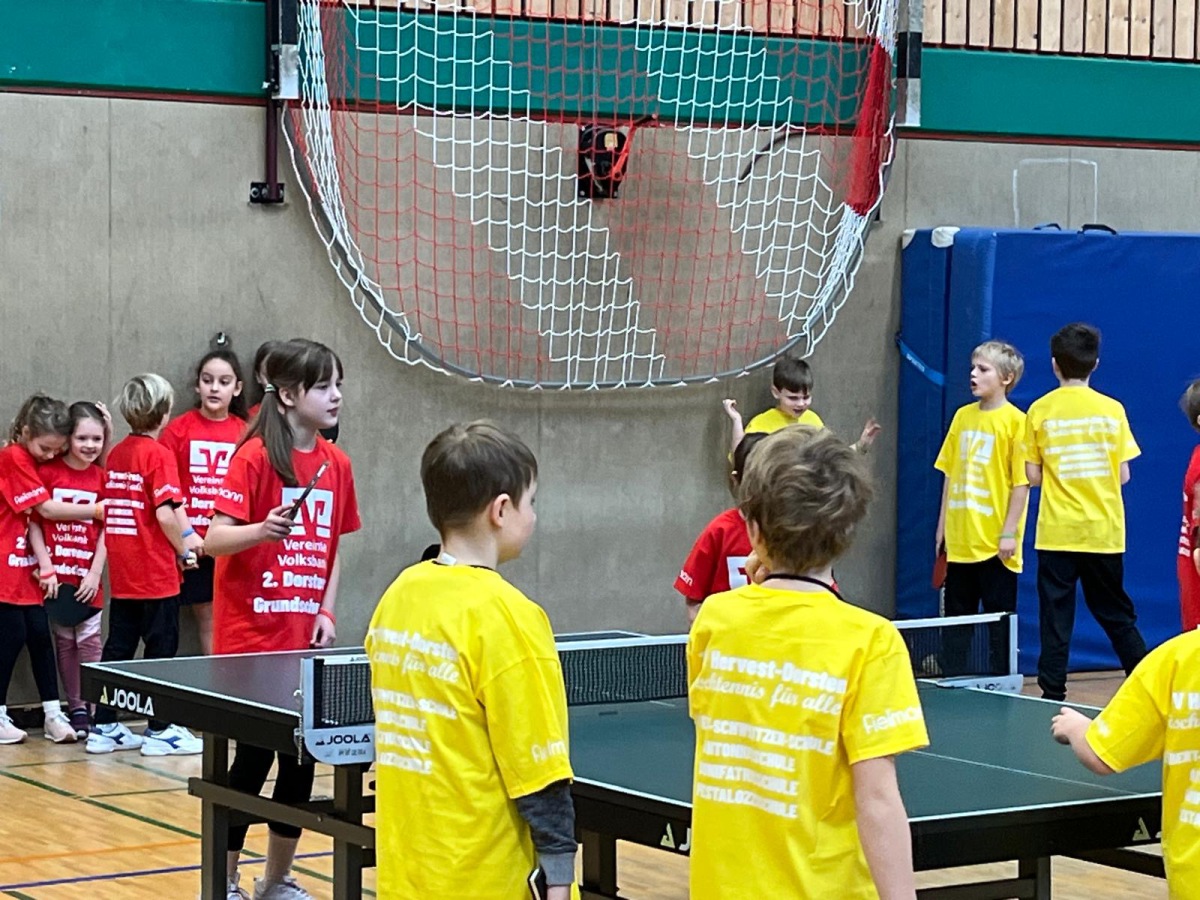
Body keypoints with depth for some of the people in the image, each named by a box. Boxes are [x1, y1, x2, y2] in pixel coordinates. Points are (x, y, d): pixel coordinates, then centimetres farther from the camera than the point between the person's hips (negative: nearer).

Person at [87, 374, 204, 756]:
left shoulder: (116, 455, 9)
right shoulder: (158, 455, -12)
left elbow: (110, 510, 13)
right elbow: (165, 513, -20)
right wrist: (183, 548, -3)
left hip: (122, 576, 7)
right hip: (156, 574, -7)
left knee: (118, 648, 11)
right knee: (161, 649, 1)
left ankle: (104, 727, 14)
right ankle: (160, 730, 5)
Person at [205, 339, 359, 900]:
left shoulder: (337, 464, 7)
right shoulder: (254, 457, -11)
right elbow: (214, 539, -16)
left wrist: (327, 612, 3)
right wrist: (262, 530, -34)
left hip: (304, 642, 6)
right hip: (251, 640, -6)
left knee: (302, 761, 8)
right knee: (253, 759, -2)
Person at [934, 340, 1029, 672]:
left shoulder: (1015, 421, -9)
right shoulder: (963, 416, 9)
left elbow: (1021, 482, -11)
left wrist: (1010, 532, -14)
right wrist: (943, 525, 12)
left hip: (995, 542, -6)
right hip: (959, 539, 6)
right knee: (956, 616, 12)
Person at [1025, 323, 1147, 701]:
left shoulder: (1040, 411, -3)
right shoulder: (1112, 410, 0)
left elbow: (1032, 477, -3)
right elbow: (1123, 475, 1)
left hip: (1057, 532, -2)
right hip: (1104, 532, 2)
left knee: (1055, 621, 3)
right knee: (1117, 616, 12)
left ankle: (1053, 697, 1)